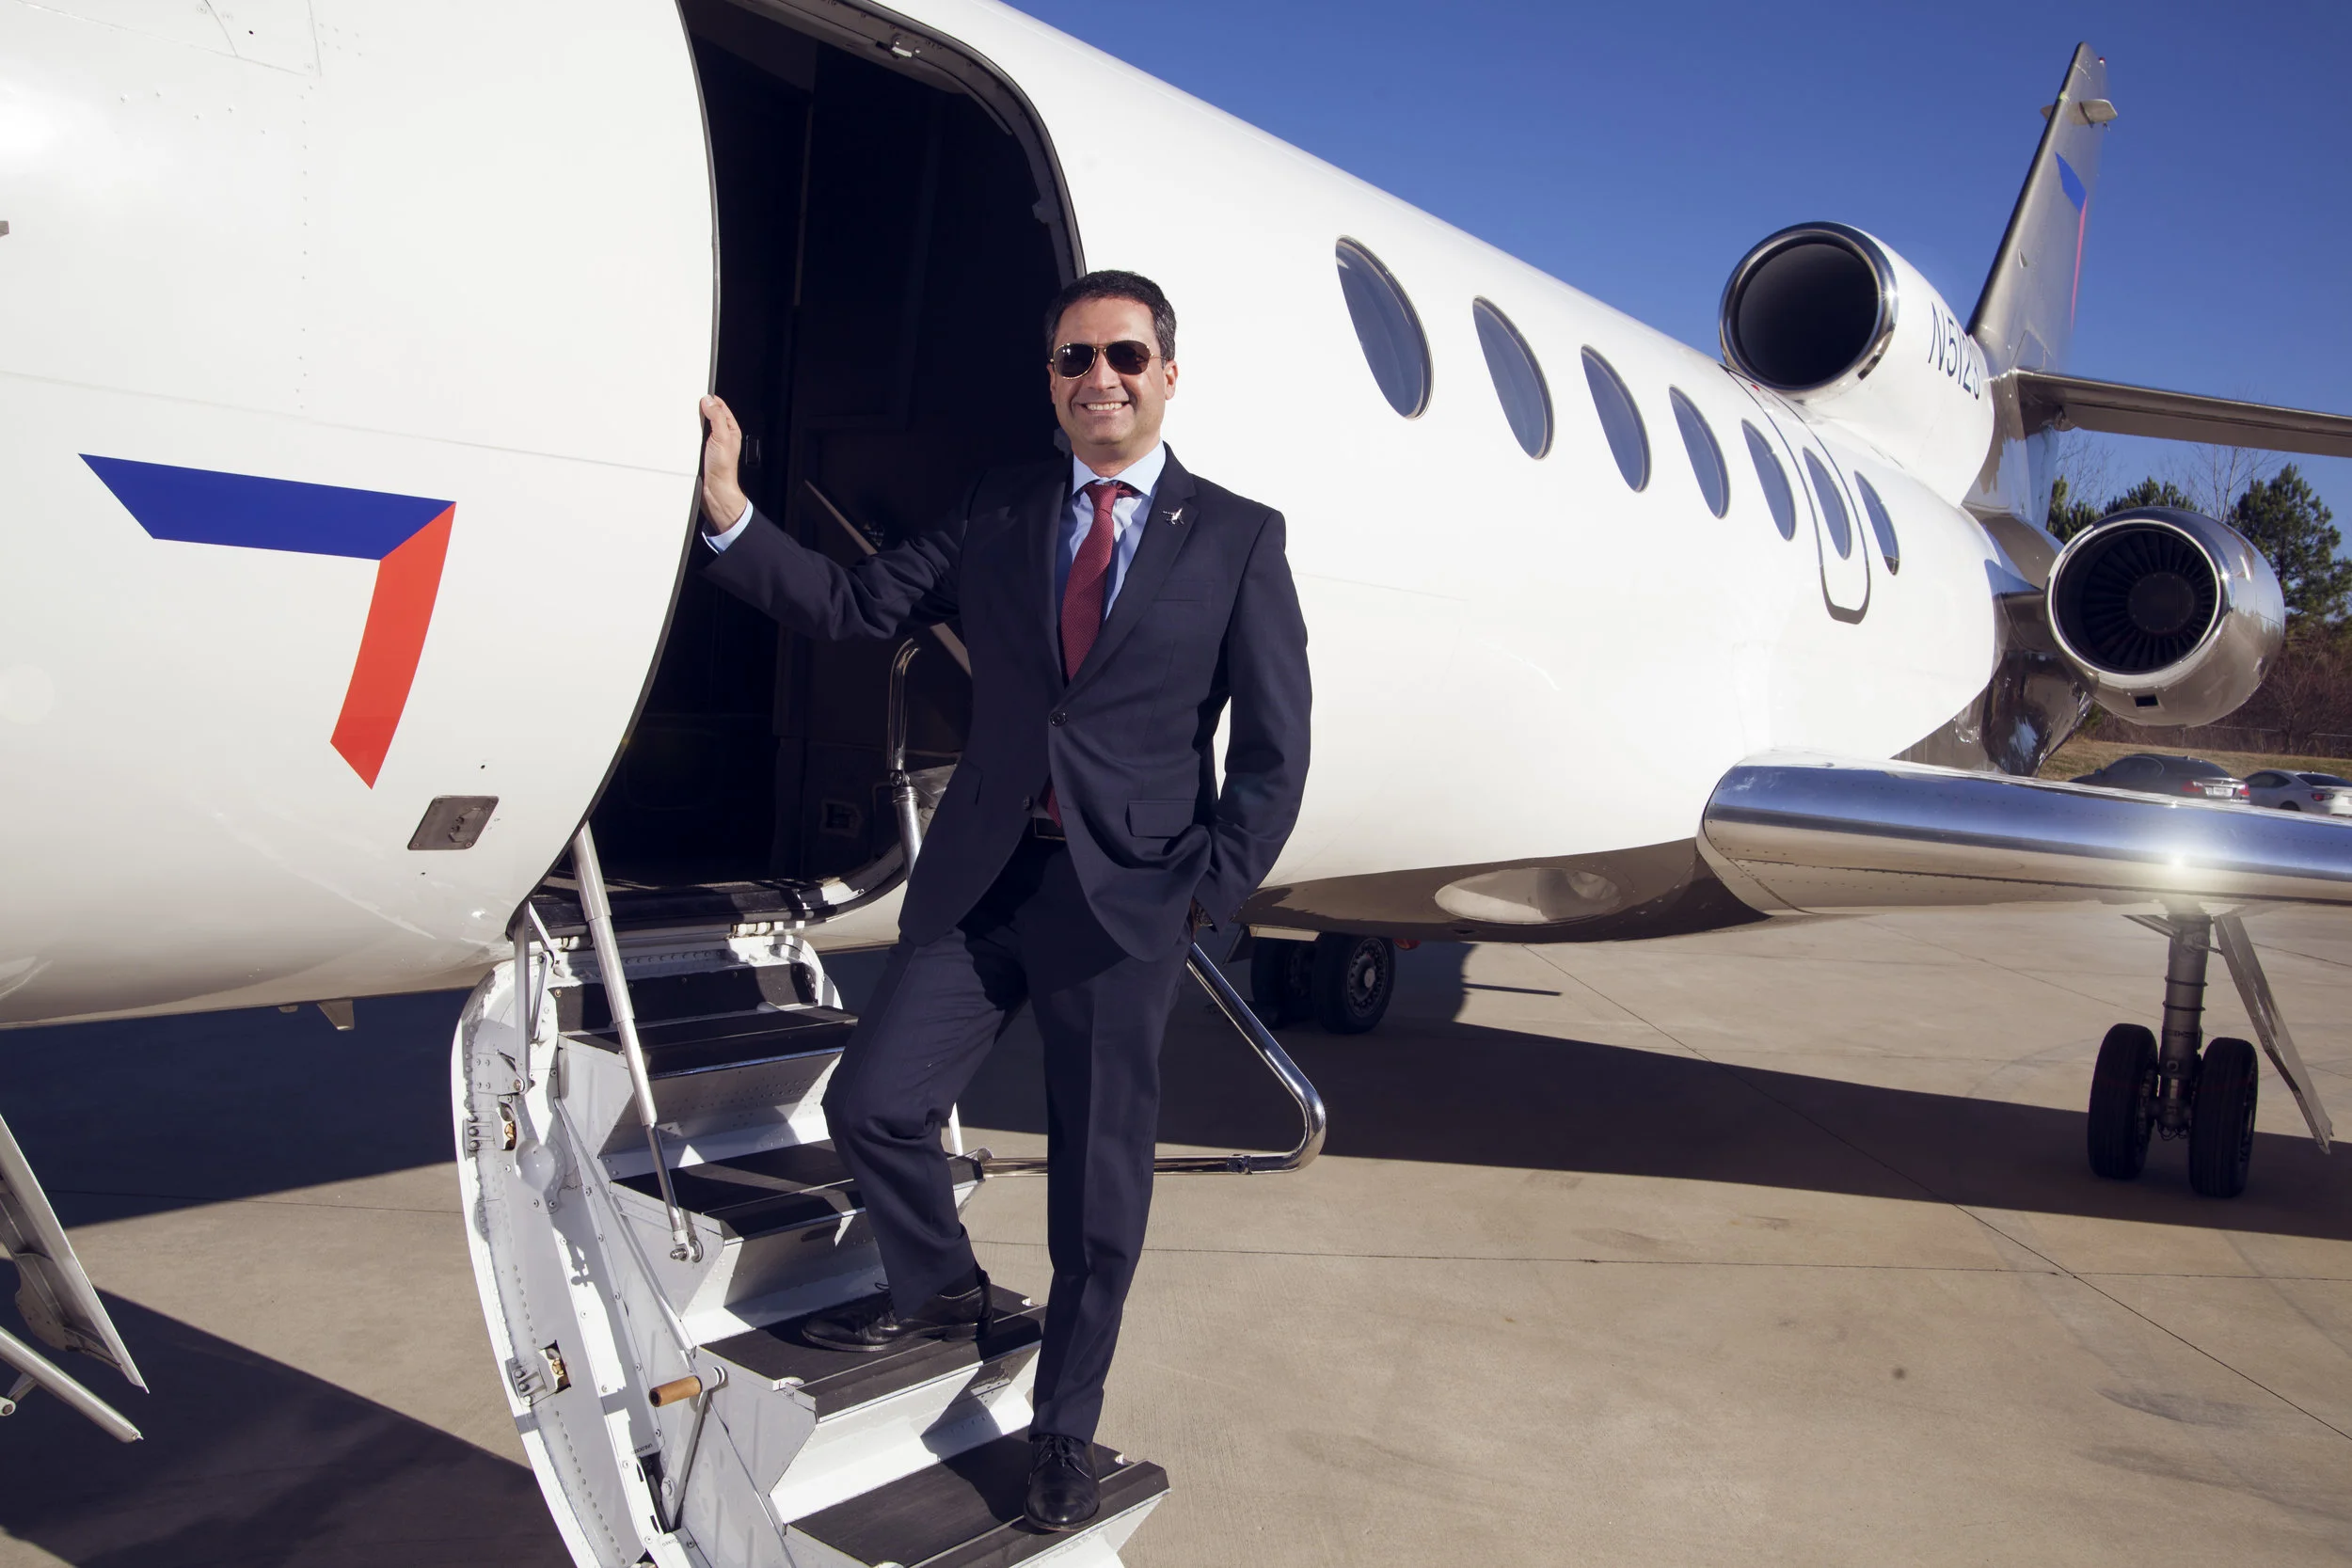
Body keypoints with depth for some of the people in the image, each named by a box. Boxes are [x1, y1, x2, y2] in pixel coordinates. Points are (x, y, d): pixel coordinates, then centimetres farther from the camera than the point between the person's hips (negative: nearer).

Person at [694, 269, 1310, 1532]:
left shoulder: (1237, 537, 1)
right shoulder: (995, 513, 9)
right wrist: (725, 508, -7)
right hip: (981, 879, 3)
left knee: (1099, 1182, 7)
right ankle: (939, 1286, 34)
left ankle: (1064, 1425, 30)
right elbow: (851, 607, 4)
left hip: (1127, 897, -2)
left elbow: (1275, 747, -1)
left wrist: (1210, 893, -8)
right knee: (871, 1104, 2)